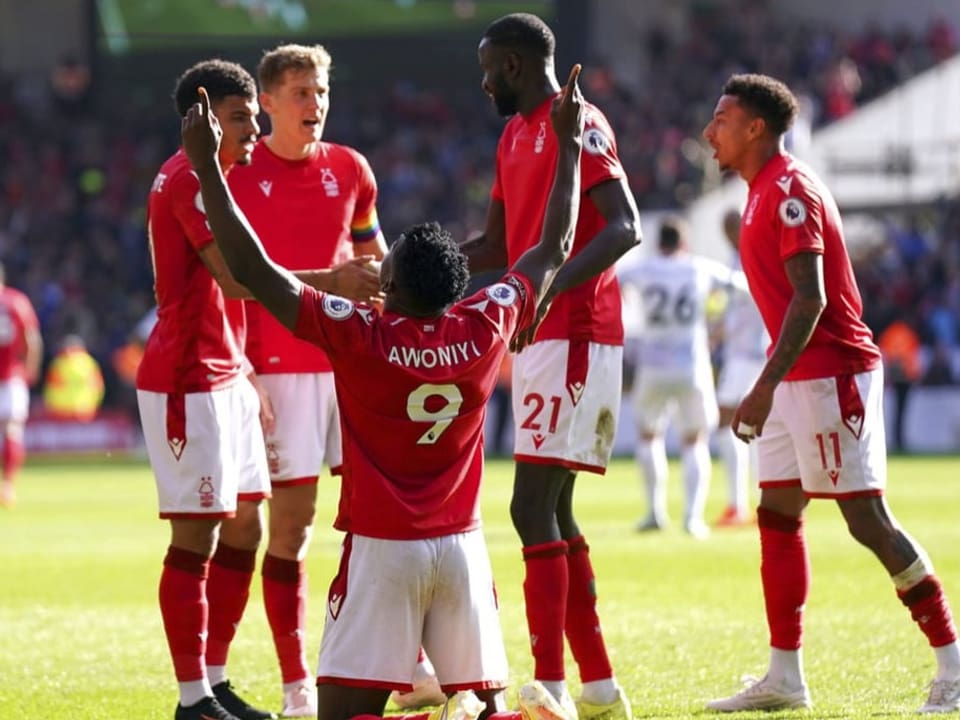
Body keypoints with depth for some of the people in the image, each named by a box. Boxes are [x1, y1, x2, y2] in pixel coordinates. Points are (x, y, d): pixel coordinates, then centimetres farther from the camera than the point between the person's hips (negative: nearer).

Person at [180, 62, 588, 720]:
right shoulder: (485, 329, -1)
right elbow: (555, 249, 14)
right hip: (462, 548, 4)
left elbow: (252, 270, -11)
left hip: (382, 550, -4)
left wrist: (208, 168, -5)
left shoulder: (357, 336, -11)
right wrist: (570, 145, 24)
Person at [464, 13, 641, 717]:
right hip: (537, 340, 10)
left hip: (572, 336, -10)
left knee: (533, 509, -14)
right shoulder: (516, 136, 19)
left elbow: (625, 228, -22)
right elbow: (496, 246, 28)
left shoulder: (576, 126, -11)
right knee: (553, 513, 10)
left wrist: (551, 286, -34)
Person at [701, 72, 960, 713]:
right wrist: (772, 386, 22)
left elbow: (809, 300, -22)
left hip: (831, 373, -10)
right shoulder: (766, 193, 16)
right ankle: (785, 678, 13)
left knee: (868, 521, -9)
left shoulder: (791, 191, -14)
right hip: (798, 378, 10)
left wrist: (767, 385, -28)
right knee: (778, 518, 10)